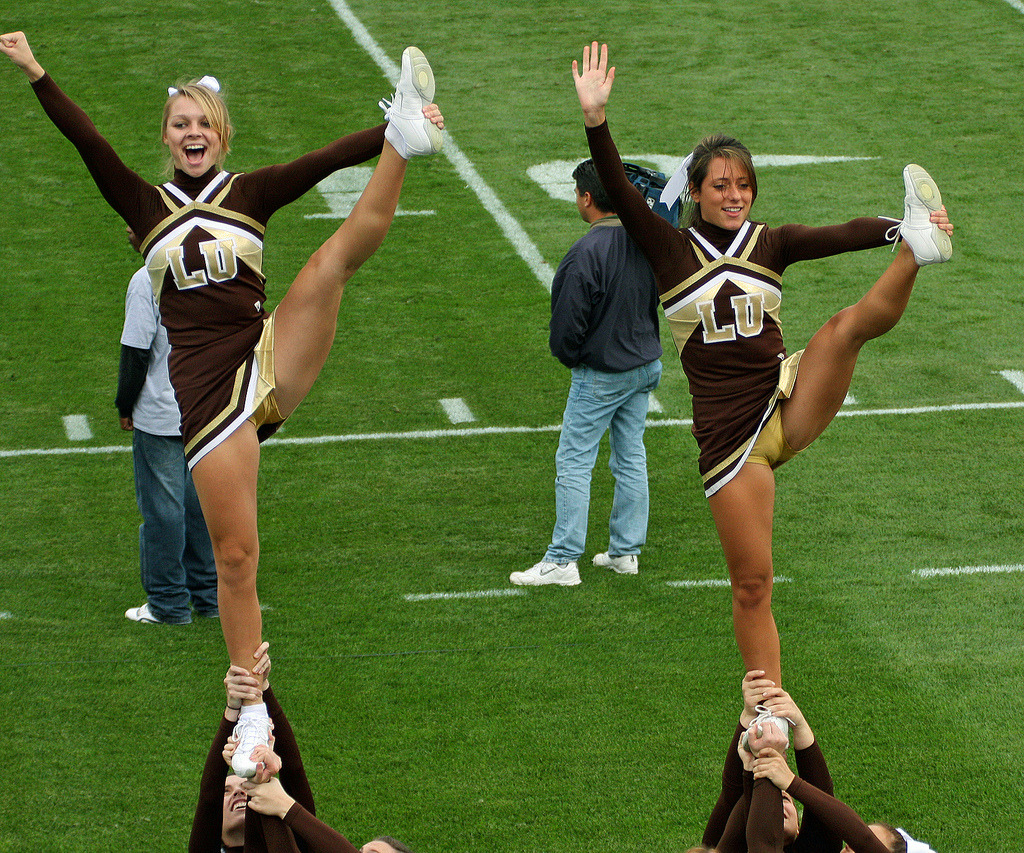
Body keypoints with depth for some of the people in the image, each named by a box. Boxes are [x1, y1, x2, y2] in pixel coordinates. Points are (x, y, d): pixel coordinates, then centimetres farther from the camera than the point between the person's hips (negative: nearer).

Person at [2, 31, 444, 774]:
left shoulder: (251, 193, 12)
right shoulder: (146, 206, 12)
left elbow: (328, 159, -1)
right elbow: (88, 142, 1)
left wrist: (392, 137, -14)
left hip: (272, 363, 0)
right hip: (204, 390, 0)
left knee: (339, 253, -22)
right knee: (235, 555, -2)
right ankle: (252, 708, 9)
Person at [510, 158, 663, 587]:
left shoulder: (586, 253, -23)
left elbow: (567, 324, -17)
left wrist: (570, 358, 2)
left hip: (600, 375, -7)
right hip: (646, 365, 7)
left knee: (574, 463, -2)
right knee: (631, 459, 15)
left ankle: (563, 560, -2)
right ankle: (625, 551, 21)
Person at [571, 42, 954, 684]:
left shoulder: (771, 244, 7)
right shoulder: (670, 250, 2)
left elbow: (843, 235, -9)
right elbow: (619, 191, -12)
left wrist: (902, 231, -28)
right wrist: (596, 118, -27)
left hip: (791, 404, 1)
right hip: (728, 433, -1)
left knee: (852, 323, -25)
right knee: (753, 585, 0)